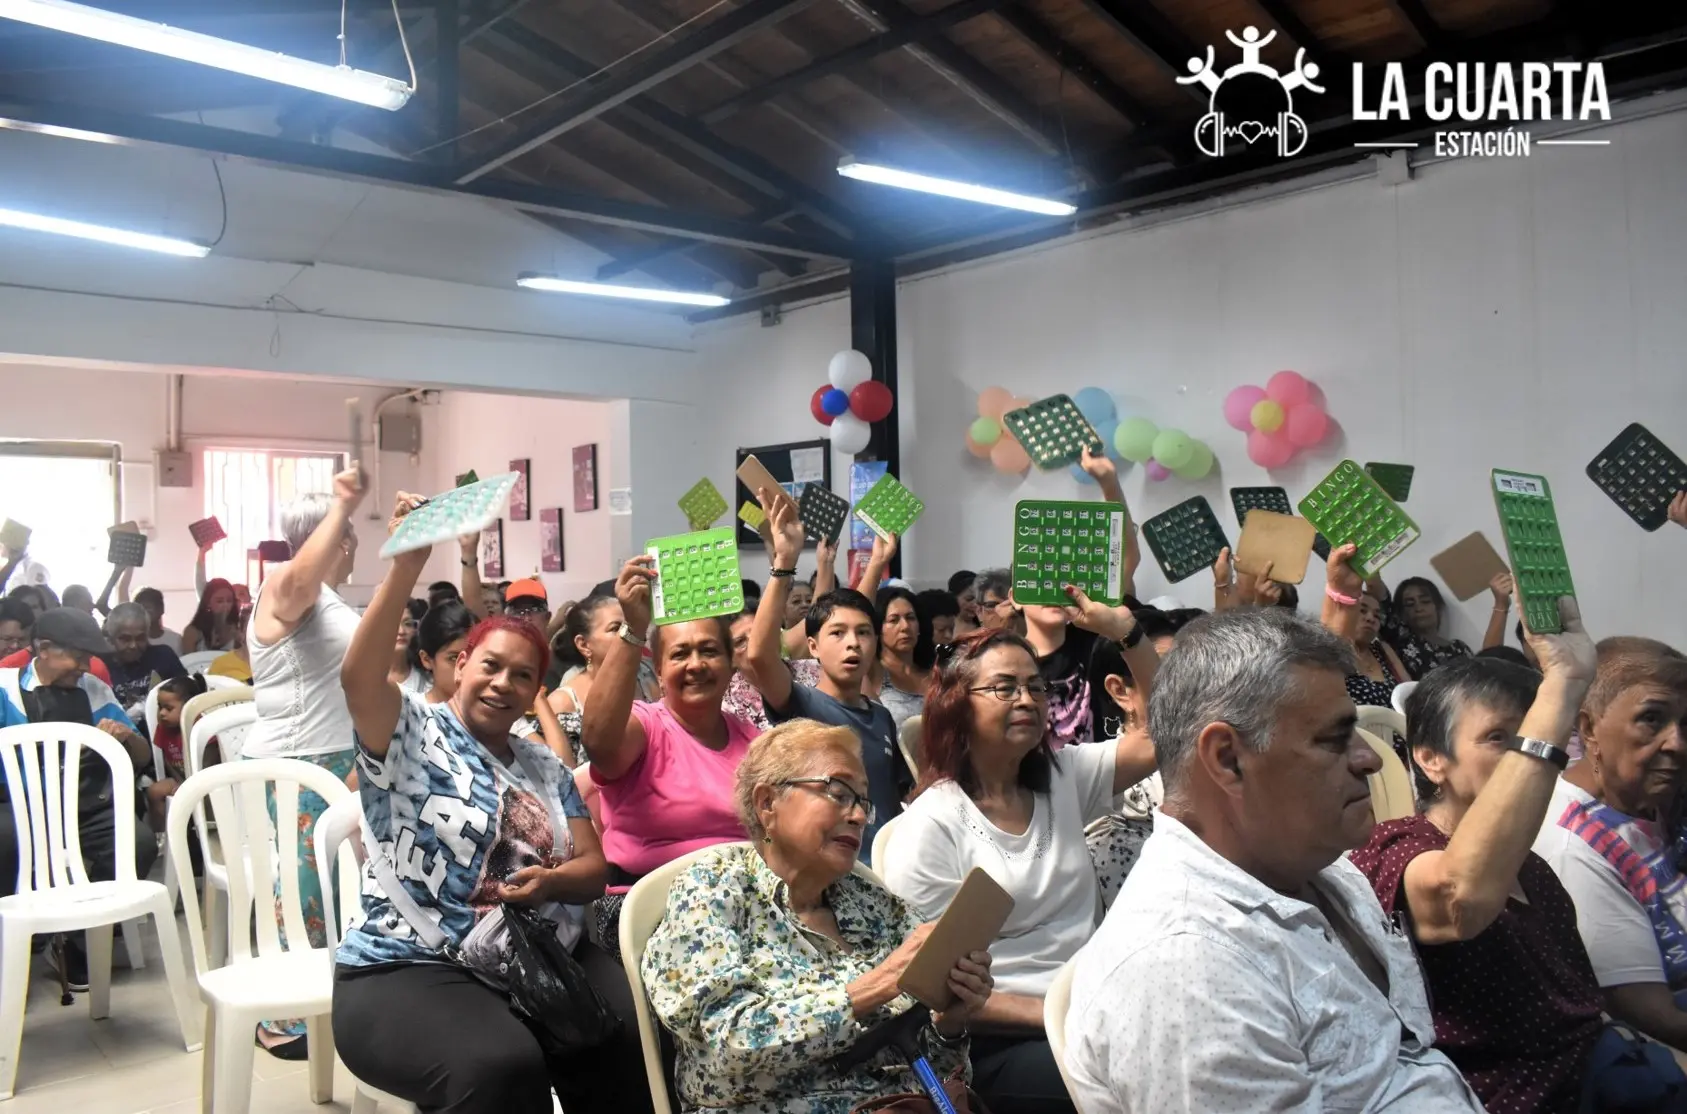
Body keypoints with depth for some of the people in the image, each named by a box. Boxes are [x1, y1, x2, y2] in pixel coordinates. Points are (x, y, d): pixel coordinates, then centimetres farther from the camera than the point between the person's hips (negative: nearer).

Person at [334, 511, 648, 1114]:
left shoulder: (545, 766, 17)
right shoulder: (412, 732, 0)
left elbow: (594, 867, 12)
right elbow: (357, 677, -21)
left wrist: (549, 882, -11)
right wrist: (406, 565, -29)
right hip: (410, 971, -5)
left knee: (633, 1041, -22)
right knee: (502, 1065, -34)